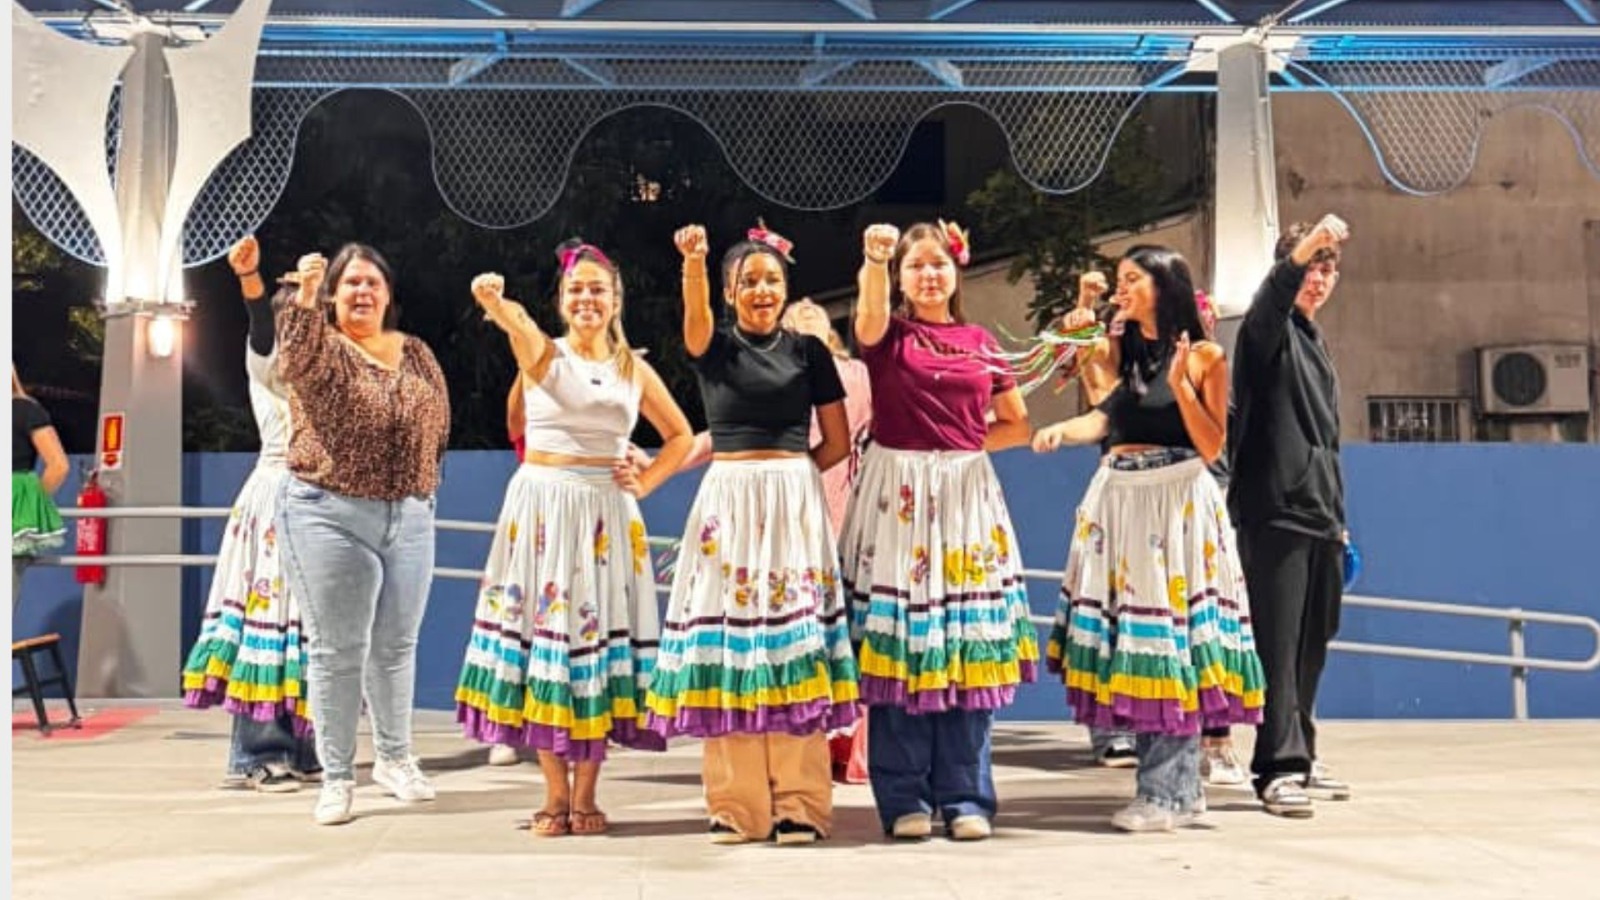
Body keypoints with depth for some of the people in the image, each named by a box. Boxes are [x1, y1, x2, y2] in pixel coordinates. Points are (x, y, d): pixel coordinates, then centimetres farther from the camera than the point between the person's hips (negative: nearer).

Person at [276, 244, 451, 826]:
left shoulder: (417, 354, 11)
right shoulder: (321, 346, -2)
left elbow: (439, 425, 17)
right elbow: (294, 364, -26)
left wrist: (419, 484, 8)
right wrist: (304, 297, -37)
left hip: (410, 519, 4)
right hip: (331, 517, -4)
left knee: (397, 645, 13)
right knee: (338, 651, 1)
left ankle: (394, 758, 31)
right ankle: (336, 777, 10)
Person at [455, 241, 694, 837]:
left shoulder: (635, 370, 10)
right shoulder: (545, 354, 2)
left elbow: (679, 436, 21)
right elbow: (520, 329, -22)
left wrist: (645, 483, 5)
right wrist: (494, 302, -44)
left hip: (605, 514, 2)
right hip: (542, 509, -2)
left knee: (598, 636, 1)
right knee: (543, 633, -1)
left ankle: (585, 795, 10)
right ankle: (555, 794, 8)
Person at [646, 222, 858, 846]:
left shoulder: (809, 351, 9)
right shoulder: (714, 348, 7)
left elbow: (837, 443, 10)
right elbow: (695, 316, -18)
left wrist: (784, 476, 2)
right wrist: (693, 261, -35)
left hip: (795, 505, 0)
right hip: (727, 505, 0)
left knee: (794, 644, -4)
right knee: (728, 643, -3)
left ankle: (797, 802, 0)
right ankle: (735, 804, 3)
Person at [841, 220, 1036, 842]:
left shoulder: (980, 342, 13)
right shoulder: (889, 335, 4)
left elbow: (1017, 425, 16)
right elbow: (869, 318, -22)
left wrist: (963, 446, 4)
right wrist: (874, 259, -37)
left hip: (965, 495, 3)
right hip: (897, 497, -3)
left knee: (969, 648, 1)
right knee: (900, 649, -4)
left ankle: (965, 798, 9)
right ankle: (904, 801, 4)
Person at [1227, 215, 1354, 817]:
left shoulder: (1315, 342, 22)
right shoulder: (1270, 331, -1)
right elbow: (1271, 299, -28)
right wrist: (1300, 253, -47)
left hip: (1320, 518, 8)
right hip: (1274, 512, -8)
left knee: (1311, 646, 11)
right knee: (1278, 645, -9)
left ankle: (1300, 758, 20)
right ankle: (1279, 768, -8)